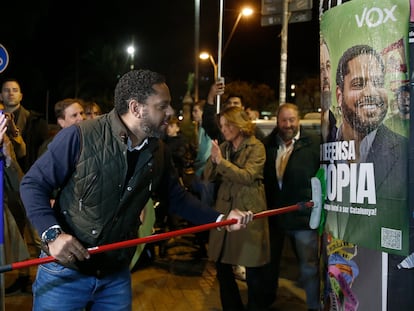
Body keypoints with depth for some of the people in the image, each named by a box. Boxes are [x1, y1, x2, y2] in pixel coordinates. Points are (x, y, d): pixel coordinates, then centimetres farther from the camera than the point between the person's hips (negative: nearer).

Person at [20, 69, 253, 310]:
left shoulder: (157, 152, 1)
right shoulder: (80, 136, -18)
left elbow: (176, 197, 11)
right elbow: (33, 184, -12)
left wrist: (220, 218, 2)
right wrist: (52, 233, -26)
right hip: (65, 269, -4)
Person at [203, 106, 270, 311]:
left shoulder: (256, 147, -5)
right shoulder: (224, 147, 11)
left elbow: (247, 176, -17)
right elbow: (209, 177, 8)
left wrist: (222, 161, -21)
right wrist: (213, 159, -11)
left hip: (248, 212, -5)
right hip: (224, 210, 6)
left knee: (253, 270, 4)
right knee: (222, 266, 10)